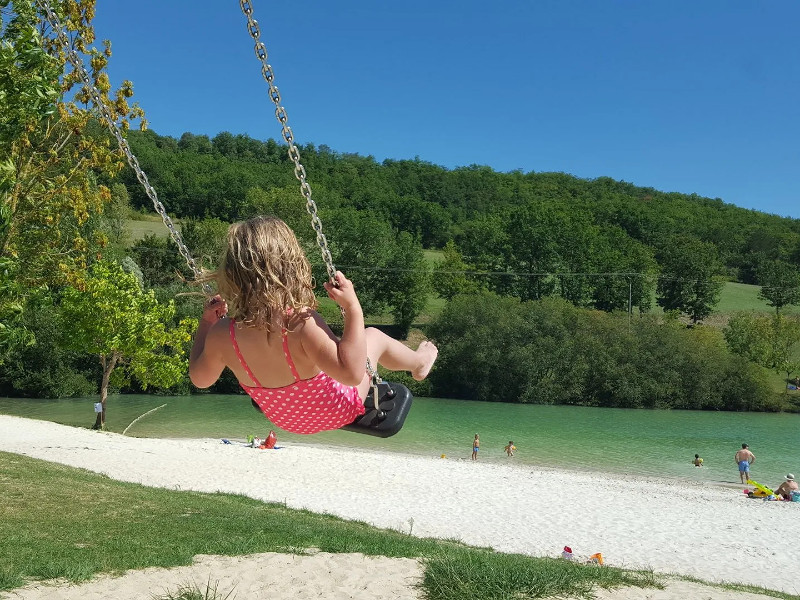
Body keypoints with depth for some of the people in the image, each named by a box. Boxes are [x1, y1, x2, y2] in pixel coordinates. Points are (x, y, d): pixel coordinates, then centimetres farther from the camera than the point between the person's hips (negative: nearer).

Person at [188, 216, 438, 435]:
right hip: (336, 413, -5)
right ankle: (419, 363, 47)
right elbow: (351, 373, -44)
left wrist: (206, 323, 2)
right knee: (374, 336, 15)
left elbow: (200, 378, -7)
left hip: (286, 419, 5)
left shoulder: (221, 334, -27)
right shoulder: (303, 323, -43)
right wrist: (353, 308, -41)